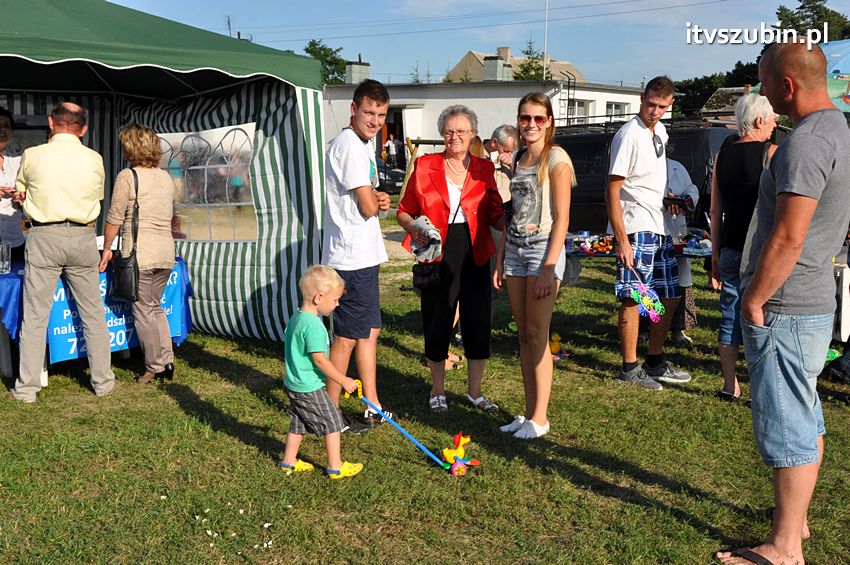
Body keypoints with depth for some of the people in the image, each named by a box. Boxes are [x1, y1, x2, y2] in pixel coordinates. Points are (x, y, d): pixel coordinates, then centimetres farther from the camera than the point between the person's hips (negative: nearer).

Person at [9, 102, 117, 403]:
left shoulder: (32, 156, -2)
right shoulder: (94, 159, 2)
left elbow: (20, 192, 13)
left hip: (44, 238, -2)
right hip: (83, 237, 2)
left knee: (35, 316, 4)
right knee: (93, 314, 9)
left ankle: (27, 387, 8)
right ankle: (103, 381, 16)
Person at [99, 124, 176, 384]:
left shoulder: (127, 176, -8)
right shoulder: (166, 177, 11)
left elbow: (114, 218, -6)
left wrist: (107, 248, 5)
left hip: (139, 254, -6)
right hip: (166, 252, 6)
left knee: (144, 311, 4)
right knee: (156, 307, 18)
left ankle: (155, 368, 10)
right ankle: (167, 362, 15)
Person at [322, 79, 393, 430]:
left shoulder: (362, 145, 16)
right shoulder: (349, 146, -16)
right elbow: (368, 207, -19)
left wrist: (378, 200, -2)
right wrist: (378, 200, 4)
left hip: (364, 256, 10)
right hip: (352, 259, -10)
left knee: (370, 331, 15)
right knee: (347, 337, -1)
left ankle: (372, 407, 26)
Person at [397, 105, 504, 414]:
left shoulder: (484, 168, 6)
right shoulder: (424, 166, 1)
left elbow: (495, 216, 7)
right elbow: (403, 212, 5)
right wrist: (414, 227, -15)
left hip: (475, 257, 2)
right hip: (438, 257, -2)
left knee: (478, 325, 5)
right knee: (437, 324, 7)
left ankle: (474, 391, 24)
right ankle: (438, 391, 27)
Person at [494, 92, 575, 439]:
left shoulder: (556, 159, -7)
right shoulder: (518, 161, 14)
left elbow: (562, 219, -12)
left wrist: (549, 268, -18)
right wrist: (500, 260, 13)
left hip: (543, 249, -7)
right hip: (515, 250, 7)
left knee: (537, 335, -4)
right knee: (523, 335, 9)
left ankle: (540, 417, 5)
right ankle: (529, 412, 17)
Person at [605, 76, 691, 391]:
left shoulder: (660, 131, 13)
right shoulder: (629, 135, -13)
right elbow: (612, 190, -17)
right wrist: (622, 240, -22)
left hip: (660, 229, 9)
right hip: (635, 229, -9)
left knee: (669, 297, 13)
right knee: (633, 300, -3)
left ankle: (655, 364, 25)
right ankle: (629, 369, 8)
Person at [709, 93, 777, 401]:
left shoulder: (722, 156, 8)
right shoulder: (771, 152, -8)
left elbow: (715, 210, 9)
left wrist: (715, 254, 13)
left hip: (730, 250, 5)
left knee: (730, 319, 10)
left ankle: (730, 387, 17)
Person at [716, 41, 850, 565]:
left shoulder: (806, 142, -20)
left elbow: (788, 237, -24)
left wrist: (754, 300, -14)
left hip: (784, 307, -10)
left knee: (787, 427, -3)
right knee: (807, 419, 18)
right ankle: (796, 520, 33)